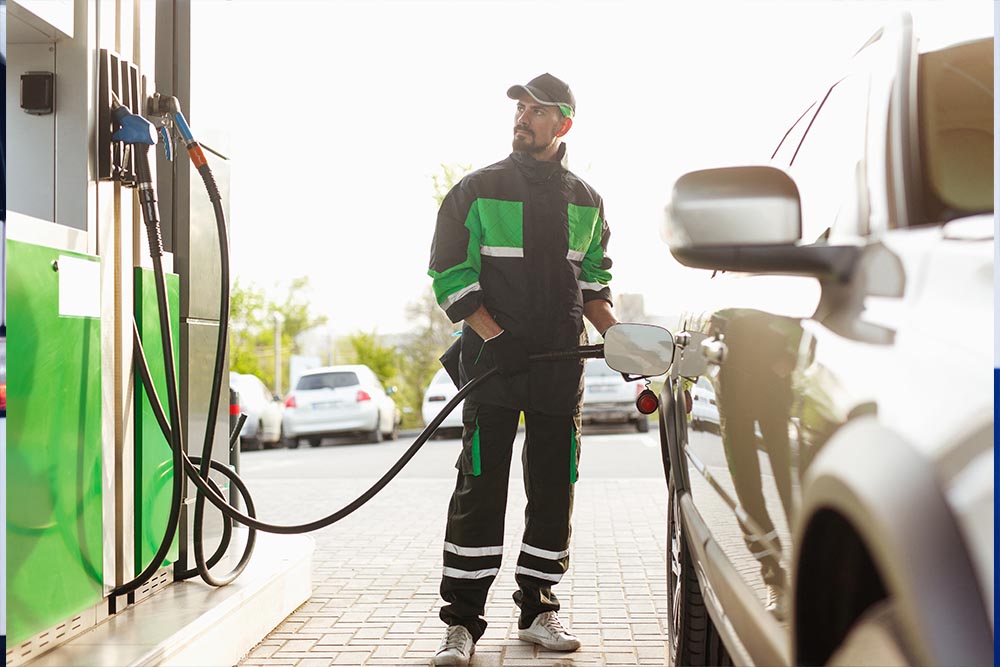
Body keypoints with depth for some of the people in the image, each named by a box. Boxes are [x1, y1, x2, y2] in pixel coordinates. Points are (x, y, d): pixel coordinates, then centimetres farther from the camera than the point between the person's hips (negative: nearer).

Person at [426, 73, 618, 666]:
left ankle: (539, 610, 20)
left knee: (555, 487, 7)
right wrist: (493, 336, -13)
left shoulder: (586, 201, 14)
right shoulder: (477, 191, 3)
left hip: (563, 362, 4)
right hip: (494, 359, -4)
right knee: (481, 487, -6)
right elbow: (449, 274, -1)